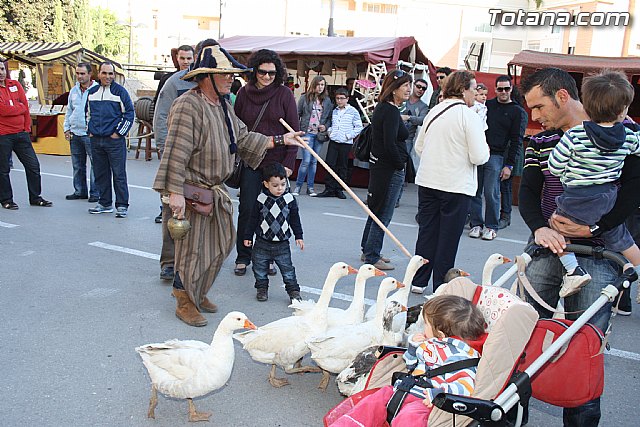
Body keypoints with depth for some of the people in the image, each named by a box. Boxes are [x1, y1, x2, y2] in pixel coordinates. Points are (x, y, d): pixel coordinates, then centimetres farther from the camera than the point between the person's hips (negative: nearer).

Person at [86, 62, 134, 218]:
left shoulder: (120, 92, -2)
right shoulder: (92, 92, 13)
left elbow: (130, 114, -2)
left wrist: (118, 132, -7)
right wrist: (90, 130, 13)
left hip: (115, 140, -5)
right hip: (95, 140, 5)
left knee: (119, 174, -4)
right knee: (100, 174, 10)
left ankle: (122, 205, 2)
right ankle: (105, 204, 20)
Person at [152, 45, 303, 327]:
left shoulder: (223, 106, 12)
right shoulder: (188, 106, -19)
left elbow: (243, 138, 20)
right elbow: (177, 153, -23)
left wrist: (279, 140, 17)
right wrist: (176, 191, -27)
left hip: (216, 190, 10)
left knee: (218, 245, 17)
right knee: (193, 248, 2)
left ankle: (198, 292, 36)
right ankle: (185, 303, 20)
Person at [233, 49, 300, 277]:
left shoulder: (284, 93, -1)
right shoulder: (244, 93, 4)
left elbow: (294, 130, -1)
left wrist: (289, 163, -7)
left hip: (276, 161, -1)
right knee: (247, 209, 3)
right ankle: (243, 257, 16)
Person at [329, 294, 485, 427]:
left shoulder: (460, 356, -9)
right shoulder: (428, 344, 21)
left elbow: (466, 386, -20)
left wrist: (440, 393, -33)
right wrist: (413, 346, 16)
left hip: (424, 401, -8)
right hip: (400, 390, 9)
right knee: (370, 404, -7)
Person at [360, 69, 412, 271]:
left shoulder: (382, 107, 13)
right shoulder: (391, 111, -18)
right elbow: (390, 144, -24)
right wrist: (400, 165, -12)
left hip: (378, 164, 10)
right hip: (390, 169, -10)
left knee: (376, 211, 19)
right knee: (383, 215, -2)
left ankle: (368, 251, 30)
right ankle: (372, 257, 6)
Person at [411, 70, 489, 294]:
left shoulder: (433, 112, 5)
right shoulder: (469, 116, -12)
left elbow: (419, 147, 11)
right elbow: (479, 156, -16)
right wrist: (485, 149, 6)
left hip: (427, 182, 5)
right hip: (456, 186, -5)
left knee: (426, 233, 14)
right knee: (448, 238, 5)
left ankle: (418, 281, 21)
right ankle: (441, 288, 13)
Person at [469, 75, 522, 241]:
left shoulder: (515, 111, 4)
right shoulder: (487, 104, 13)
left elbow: (515, 140, 1)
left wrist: (509, 165, -5)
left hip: (496, 156, -3)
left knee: (491, 193, -5)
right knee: (475, 191, 2)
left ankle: (491, 227, 6)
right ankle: (476, 224, 11)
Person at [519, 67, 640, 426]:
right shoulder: (540, 142, 12)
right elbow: (528, 192, 4)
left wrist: (593, 226, -18)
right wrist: (540, 228, -16)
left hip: (596, 253, -4)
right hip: (547, 248, 4)